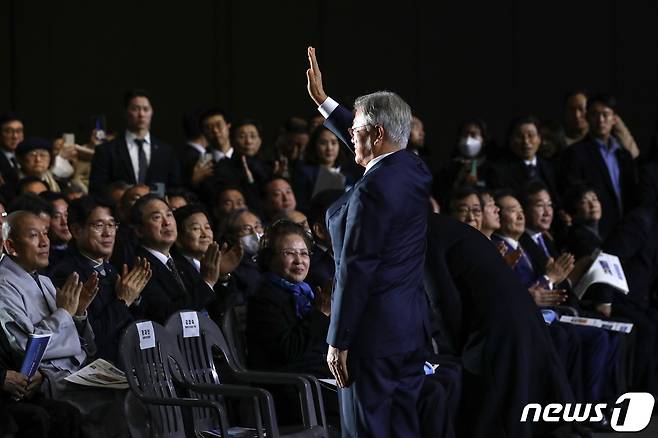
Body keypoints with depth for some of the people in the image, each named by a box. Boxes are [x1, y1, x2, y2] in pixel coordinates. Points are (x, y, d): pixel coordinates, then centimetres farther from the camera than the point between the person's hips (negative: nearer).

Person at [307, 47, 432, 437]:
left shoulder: (372, 189, -18)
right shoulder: (416, 170, 8)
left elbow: (356, 270, -18)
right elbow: (367, 143, 29)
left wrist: (338, 341, -14)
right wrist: (323, 100, 35)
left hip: (374, 329, -9)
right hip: (414, 324, 9)